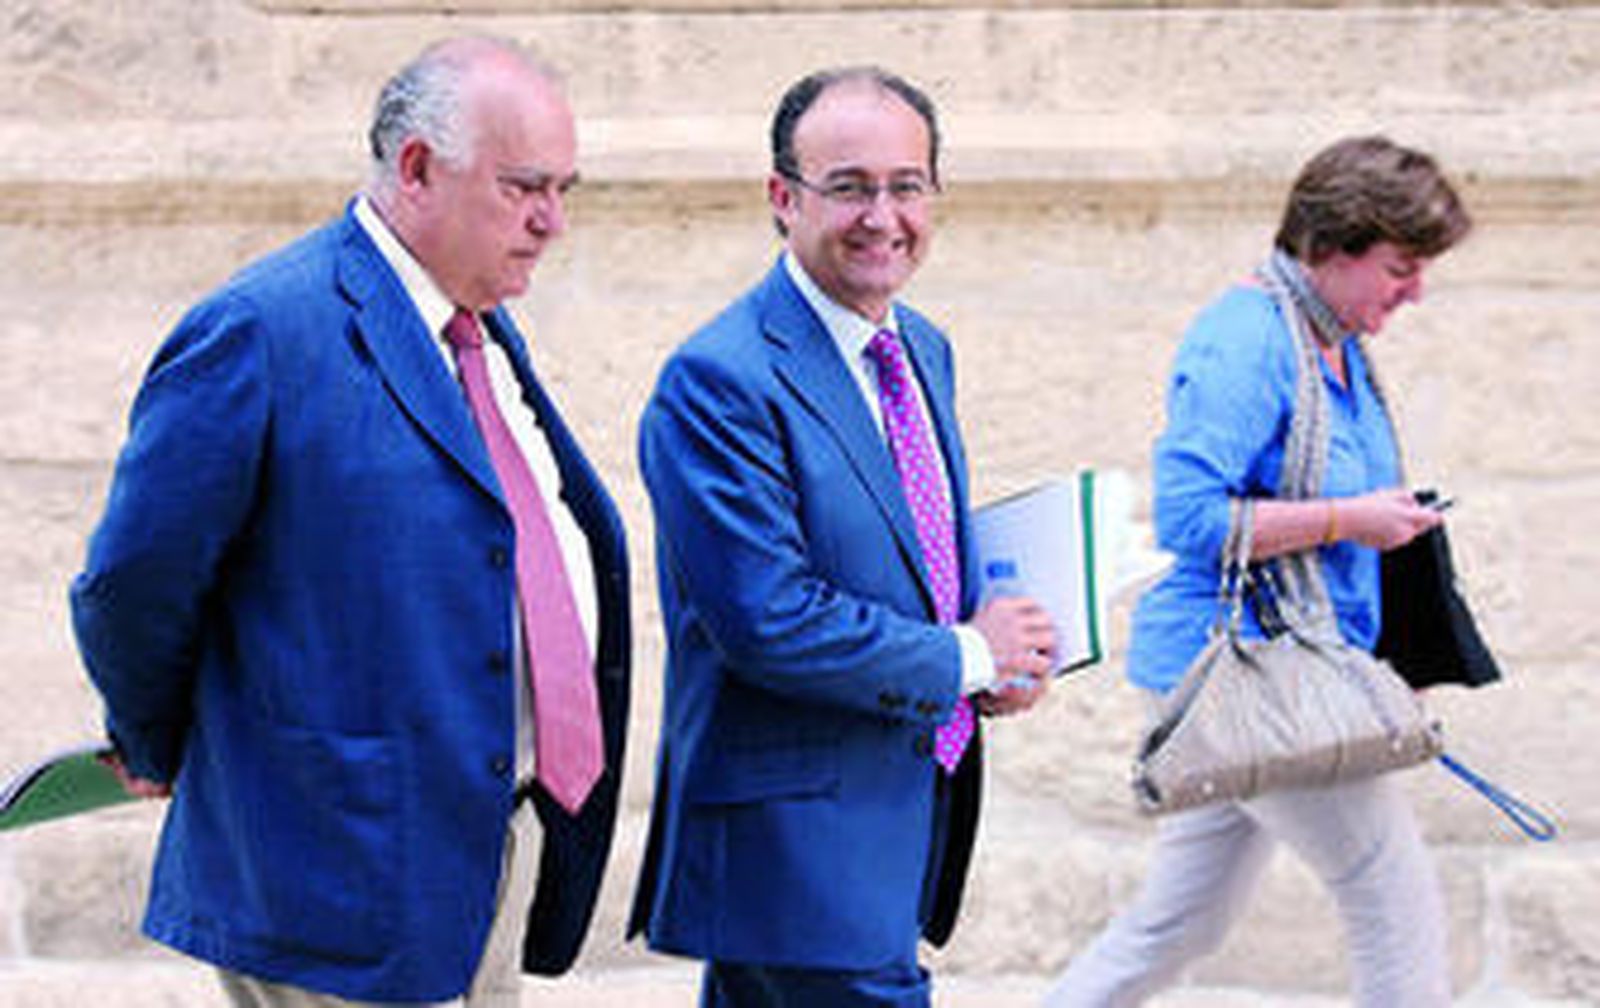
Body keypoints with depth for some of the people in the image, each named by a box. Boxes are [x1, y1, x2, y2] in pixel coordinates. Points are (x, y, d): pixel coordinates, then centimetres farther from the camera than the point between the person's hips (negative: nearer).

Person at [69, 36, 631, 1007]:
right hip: (355, 881, -8)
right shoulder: (262, 331, -15)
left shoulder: (483, 331, 13)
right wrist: (158, 749, 3)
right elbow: (134, 580, -11)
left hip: (500, 859, 8)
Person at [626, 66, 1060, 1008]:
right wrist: (965, 657, -13)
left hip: (908, 808, 8)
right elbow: (766, 621, -23)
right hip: (791, 831, -8)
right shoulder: (719, 380, -18)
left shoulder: (924, 349, 11)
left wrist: (1006, 653, 2)